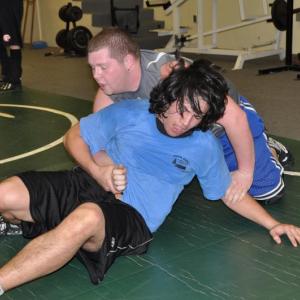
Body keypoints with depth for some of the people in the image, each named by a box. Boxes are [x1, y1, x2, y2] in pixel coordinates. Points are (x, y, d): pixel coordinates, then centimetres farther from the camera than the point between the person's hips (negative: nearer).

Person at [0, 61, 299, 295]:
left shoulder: (205, 147, 7)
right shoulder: (129, 112, 4)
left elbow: (231, 193, 20)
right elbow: (75, 136, 11)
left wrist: (272, 224, 11)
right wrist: (98, 171, -6)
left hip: (133, 217, -2)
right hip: (86, 187, 2)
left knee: (86, 218, -41)